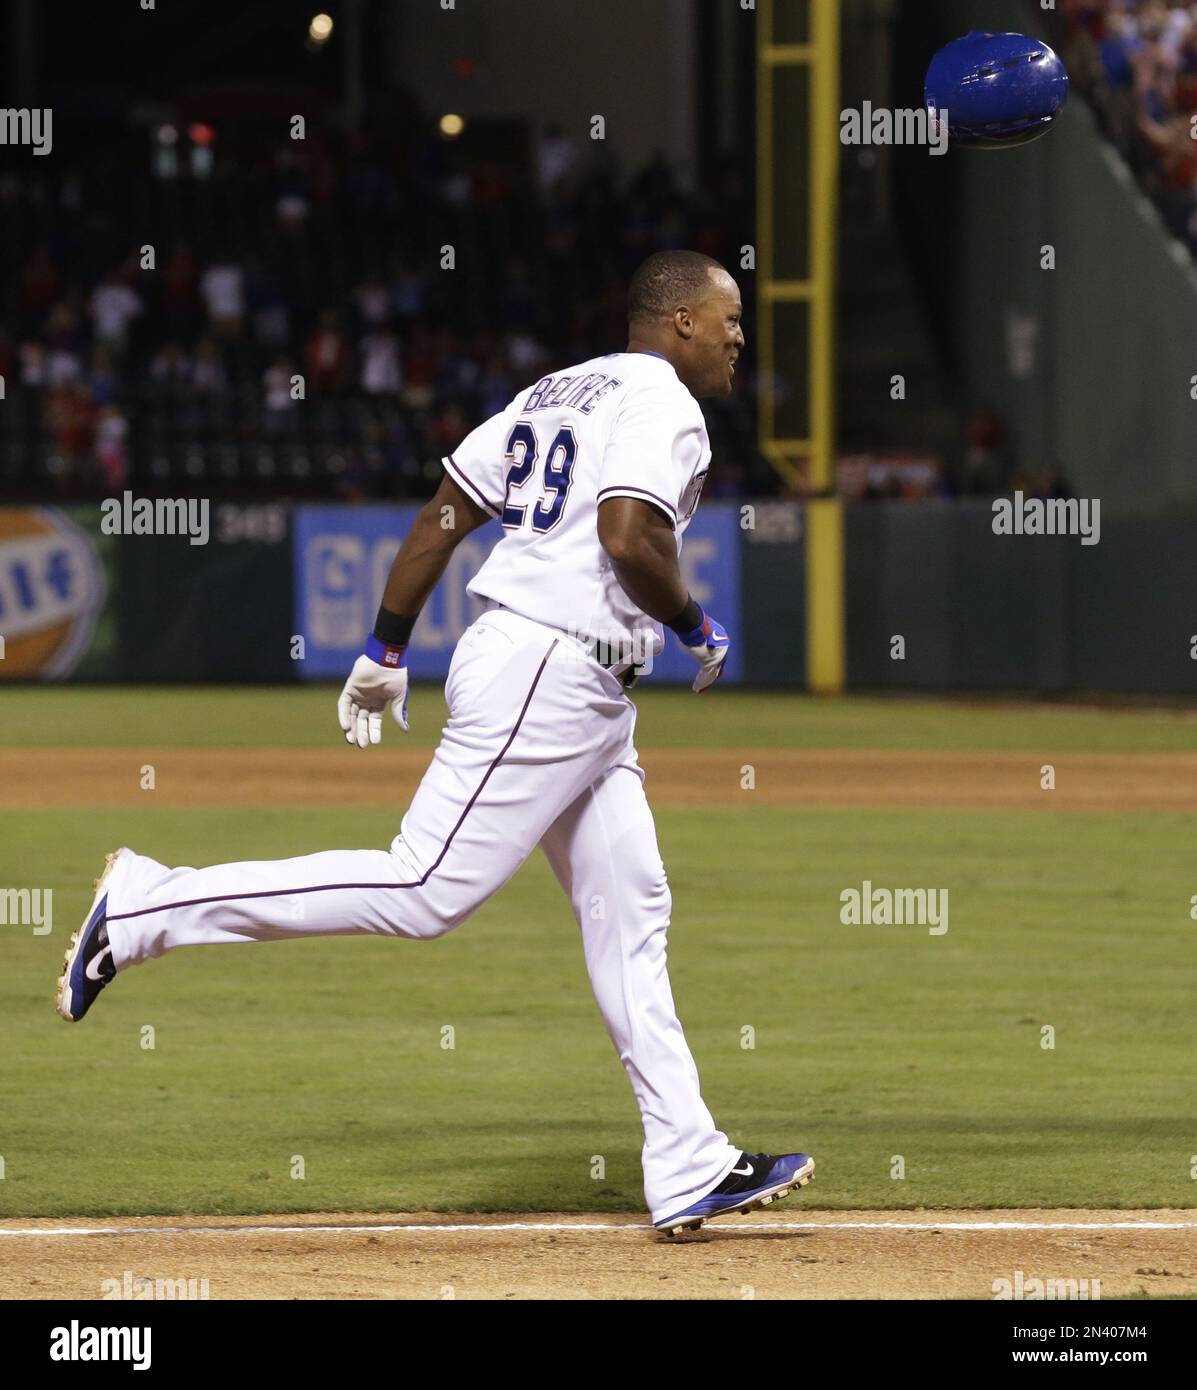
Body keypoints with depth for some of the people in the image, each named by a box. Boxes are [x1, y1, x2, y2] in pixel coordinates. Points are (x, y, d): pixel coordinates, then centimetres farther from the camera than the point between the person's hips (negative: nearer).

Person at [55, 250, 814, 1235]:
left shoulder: (554, 395, 19)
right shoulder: (660, 403, -8)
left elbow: (442, 515, 17)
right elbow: (630, 536, -25)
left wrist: (387, 650, 18)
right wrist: (697, 627, -8)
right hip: (548, 673, -11)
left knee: (630, 916, 8)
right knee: (428, 890, -13)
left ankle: (690, 1172, 7)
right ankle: (148, 908, -10)